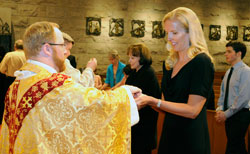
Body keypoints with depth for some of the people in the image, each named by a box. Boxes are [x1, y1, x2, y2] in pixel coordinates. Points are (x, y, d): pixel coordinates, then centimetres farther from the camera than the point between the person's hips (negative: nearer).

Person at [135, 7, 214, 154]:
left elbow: (192, 110, -18)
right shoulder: (170, 63, 8)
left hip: (191, 140, -6)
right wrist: (144, 100, -4)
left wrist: (153, 101, -21)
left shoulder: (201, 62, -14)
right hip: (169, 136, 6)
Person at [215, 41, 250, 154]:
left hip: (240, 114, -8)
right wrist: (220, 109, 0)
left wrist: (226, 114, -15)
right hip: (229, 114, 8)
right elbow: (222, 93, 16)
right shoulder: (229, 72, 13)